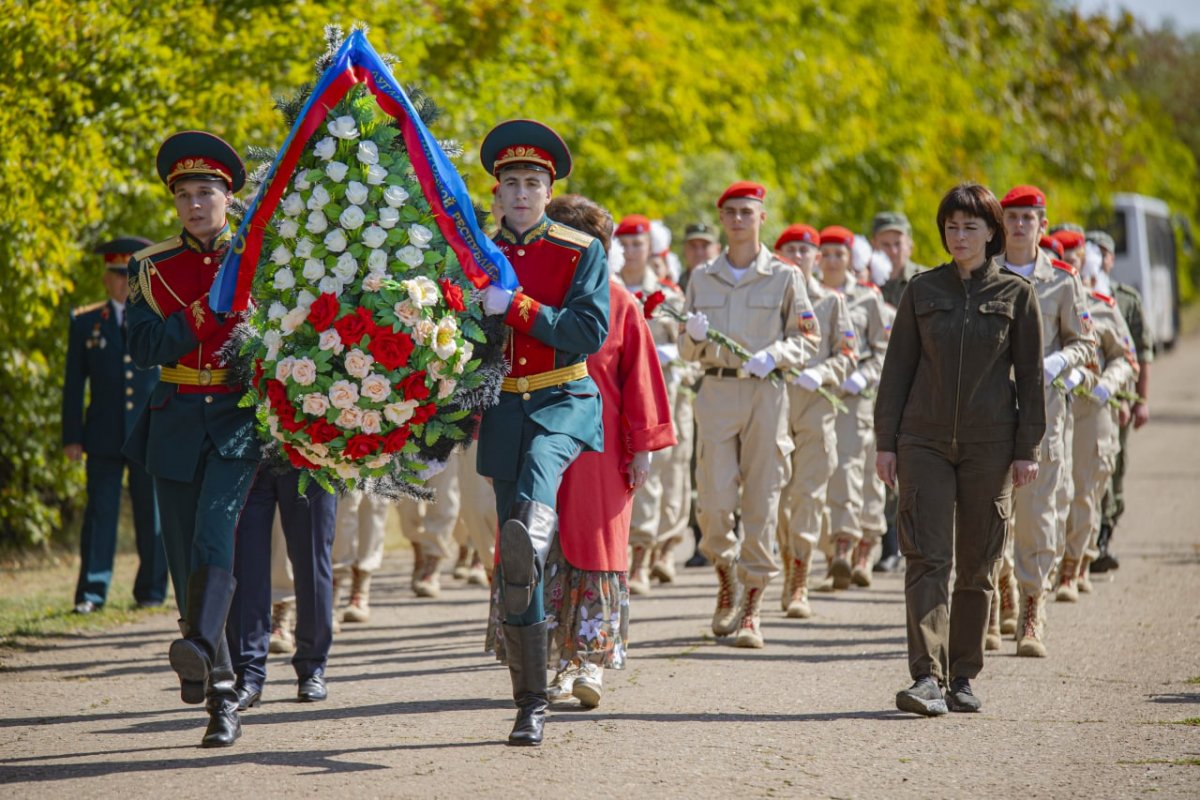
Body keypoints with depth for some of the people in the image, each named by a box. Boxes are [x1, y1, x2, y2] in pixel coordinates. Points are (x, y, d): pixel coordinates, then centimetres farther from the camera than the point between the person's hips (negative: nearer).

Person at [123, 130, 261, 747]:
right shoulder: (153, 268, 9)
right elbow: (143, 347, -4)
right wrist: (209, 313, -15)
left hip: (239, 420, -2)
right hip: (176, 424, 3)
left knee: (215, 534, -25)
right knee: (186, 559, 2)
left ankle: (199, 649, -44)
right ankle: (222, 698, 11)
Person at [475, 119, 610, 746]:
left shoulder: (581, 252, 2)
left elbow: (590, 332, -11)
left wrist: (516, 307, -20)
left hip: (564, 401, -3)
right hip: (503, 411, 3)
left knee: (539, 465, -39)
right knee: (510, 559, 0)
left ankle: (530, 550, -70)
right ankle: (531, 703, 5)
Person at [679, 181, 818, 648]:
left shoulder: (783, 277, 4)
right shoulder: (702, 278, 11)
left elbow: (809, 339, 5)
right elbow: (686, 352, 14)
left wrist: (774, 355, -13)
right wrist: (695, 337, -8)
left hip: (766, 393, -2)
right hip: (716, 392, 2)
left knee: (761, 503, -2)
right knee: (714, 501, -6)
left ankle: (752, 609, 3)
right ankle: (726, 579, 21)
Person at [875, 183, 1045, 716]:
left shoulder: (1016, 294, 4)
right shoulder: (923, 291, 6)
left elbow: (1029, 375, 4)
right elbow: (897, 368, 7)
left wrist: (1027, 449, -2)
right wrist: (885, 442, 2)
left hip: (989, 445, 0)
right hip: (924, 441, 0)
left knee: (977, 565, 5)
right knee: (928, 558, -11)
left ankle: (963, 677, 15)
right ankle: (928, 677, -18)